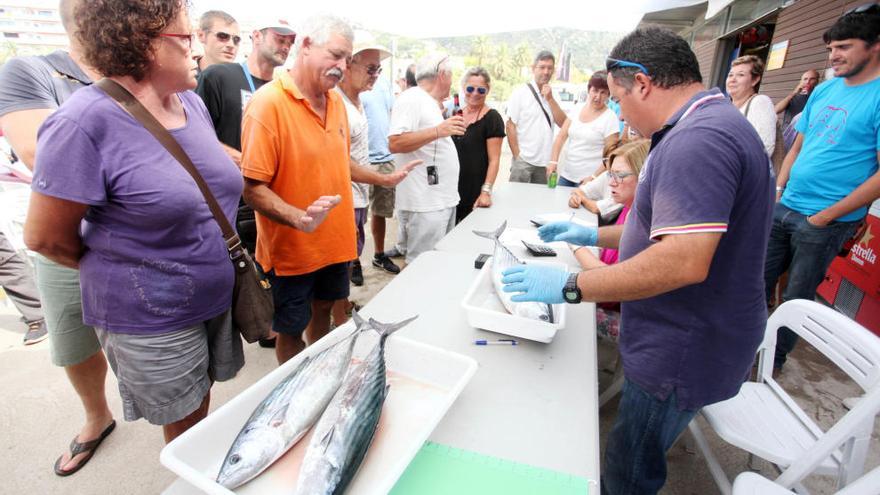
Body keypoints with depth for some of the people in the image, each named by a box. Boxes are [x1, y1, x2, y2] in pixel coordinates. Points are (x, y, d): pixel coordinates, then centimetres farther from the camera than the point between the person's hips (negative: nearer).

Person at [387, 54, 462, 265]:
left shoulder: (429, 102, 18)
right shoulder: (411, 98, -11)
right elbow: (395, 143, -24)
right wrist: (438, 130, -28)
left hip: (442, 199, 10)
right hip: (425, 204, -10)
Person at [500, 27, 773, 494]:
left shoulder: (699, 139, -26)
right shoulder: (707, 126, 11)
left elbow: (683, 262, -34)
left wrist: (570, 286, -27)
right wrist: (595, 235, 14)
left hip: (682, 353, -10)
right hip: (679, 340, 10)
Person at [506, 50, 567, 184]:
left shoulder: (552, 95, 9)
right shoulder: (520, 93, -4)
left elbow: (563, 124, 1)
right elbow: (510, 126, -6)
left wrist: (550, 99, -8)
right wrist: (517, 155, -9)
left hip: (546, 161, 5)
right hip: (524, 160, -5)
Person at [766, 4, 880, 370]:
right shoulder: (824, 90, 9)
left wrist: (825, 217, -14)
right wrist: (778, 189, 5)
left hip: (826, 223, -6)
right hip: (783, 209, 6)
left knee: (796, 299, 7)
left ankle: (774, 360, 25)